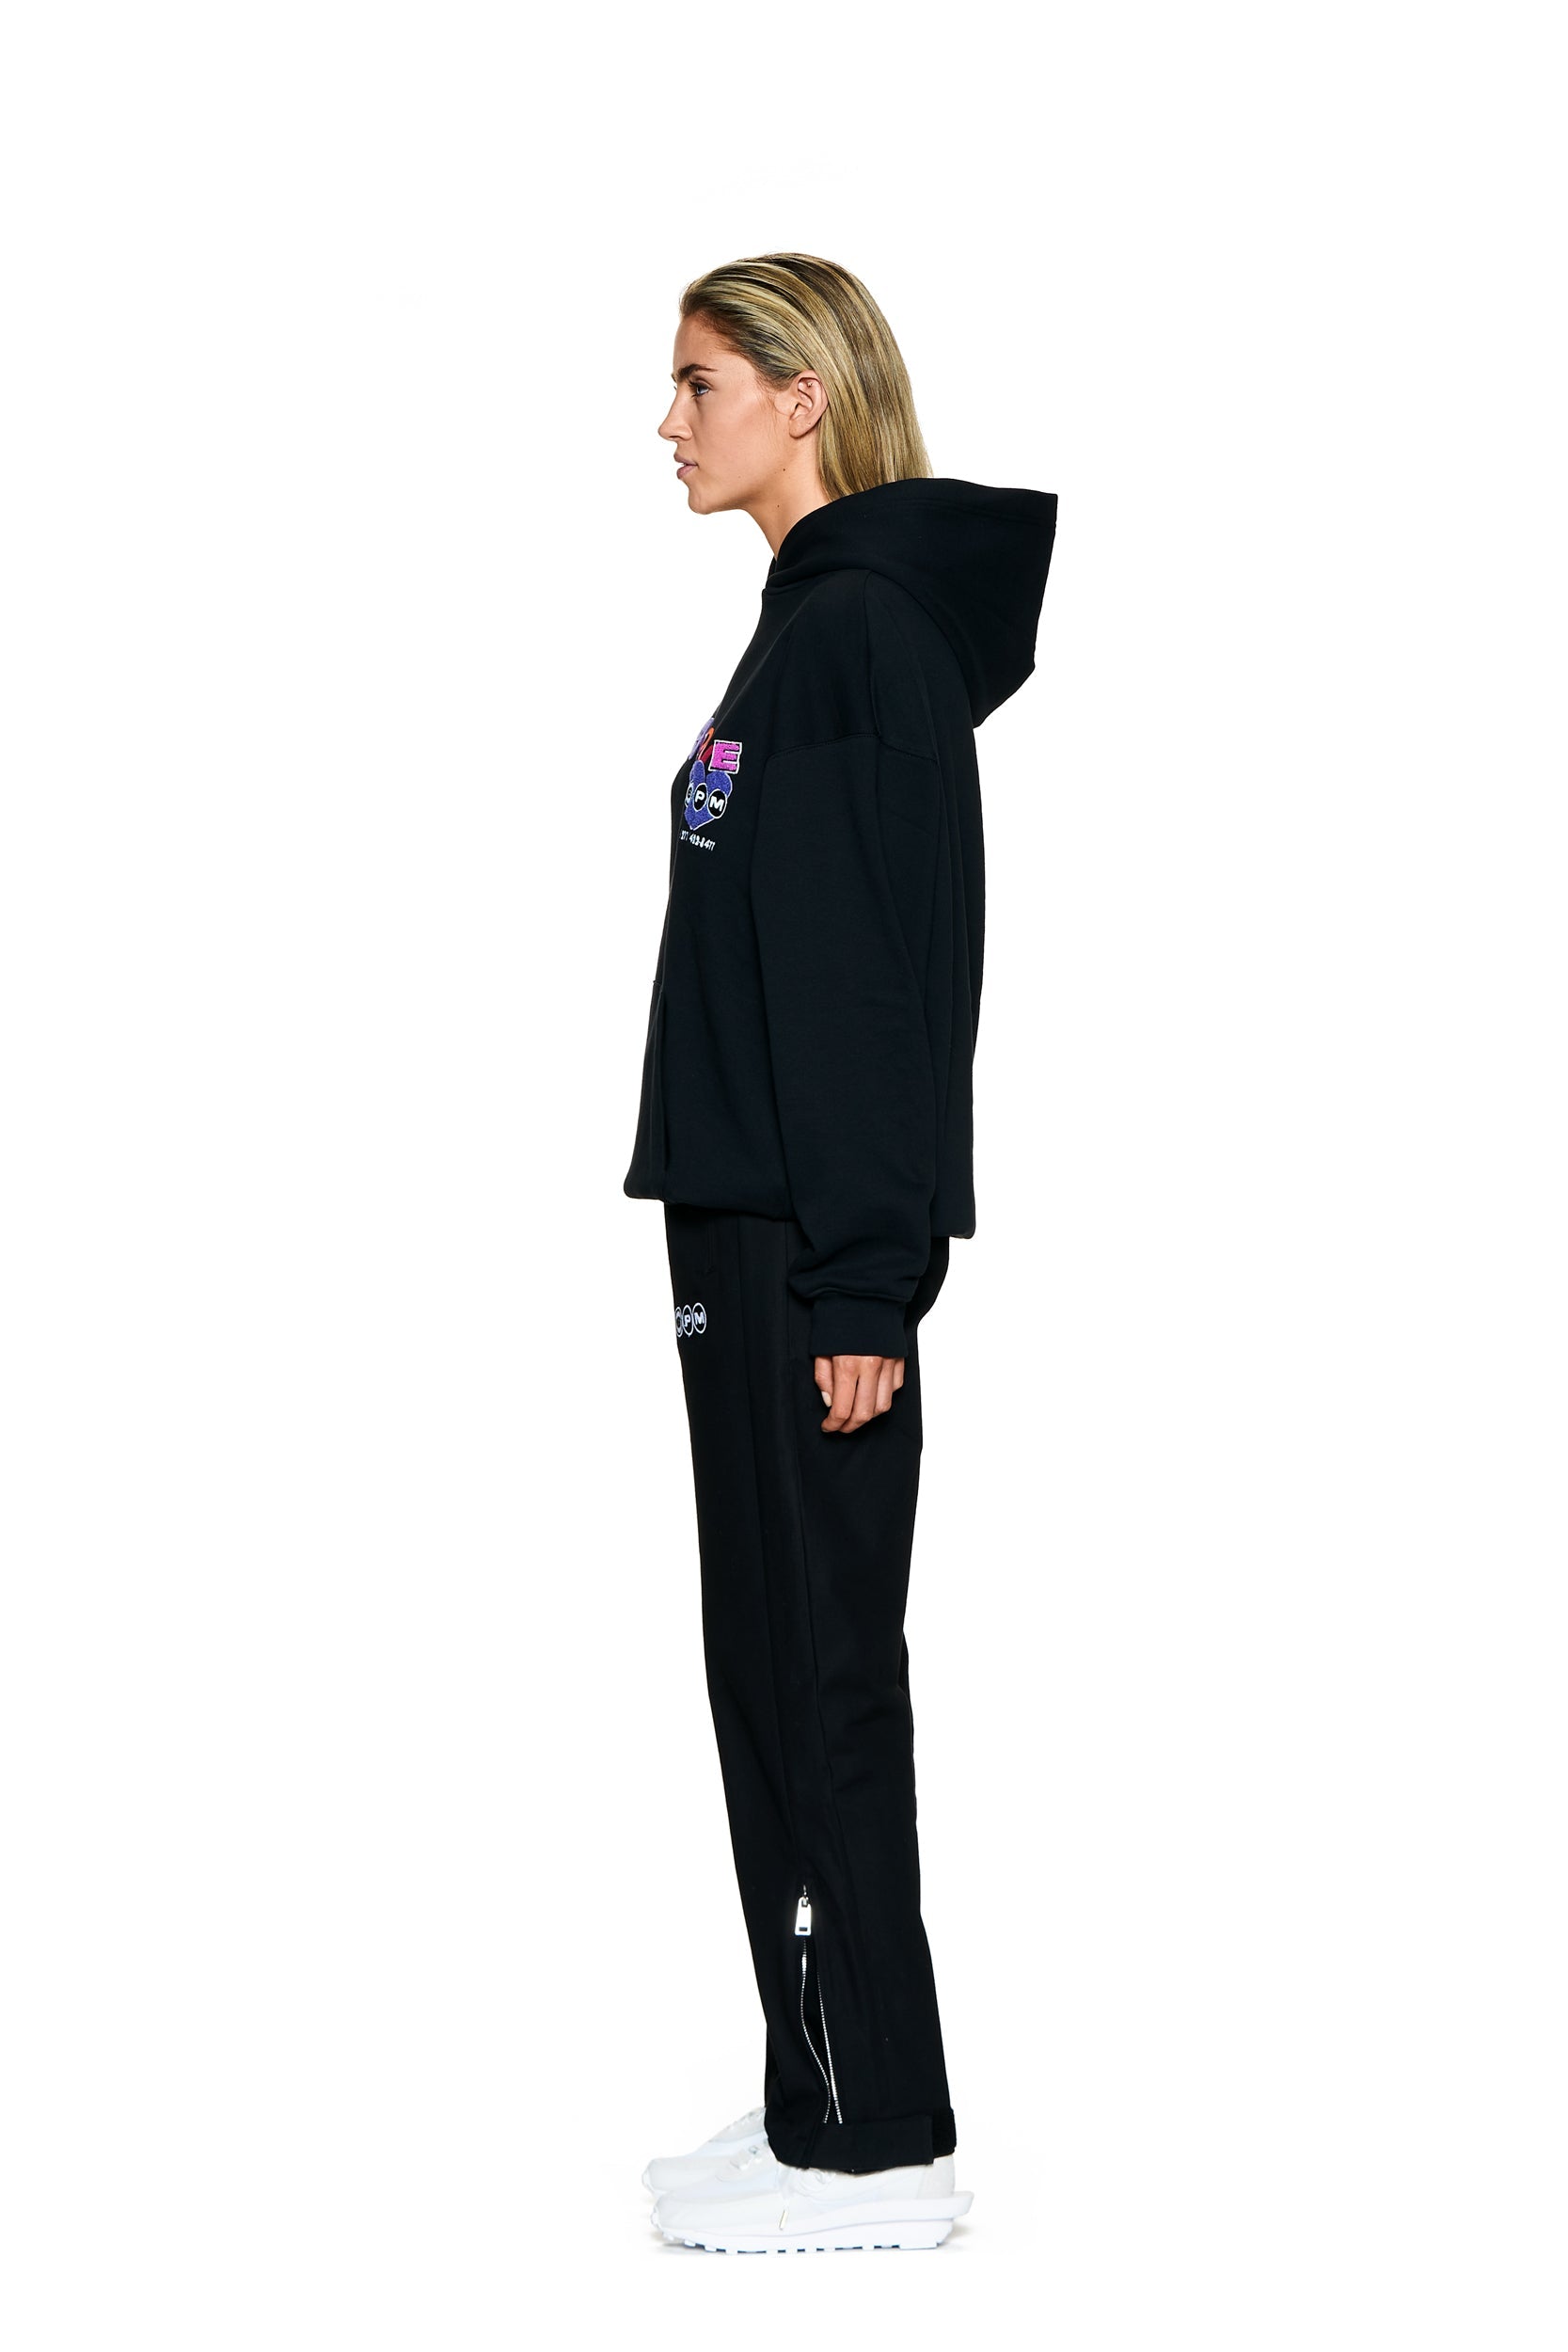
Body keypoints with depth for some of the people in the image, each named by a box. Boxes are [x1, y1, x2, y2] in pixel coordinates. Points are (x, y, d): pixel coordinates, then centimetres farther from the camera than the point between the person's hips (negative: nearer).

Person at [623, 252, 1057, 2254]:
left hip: (812, 1253, -10)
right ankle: (834, 2106, 22)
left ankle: (873, 2147, 5)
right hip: (753, 1229, 10)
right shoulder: (812, 627, 17)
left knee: (817, 1672, -4)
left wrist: (858, 1279, -20)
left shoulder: (868, 634, -12)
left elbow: (892, 976, -18)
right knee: (782, 1670, 13)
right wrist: (806, 1257, 18)